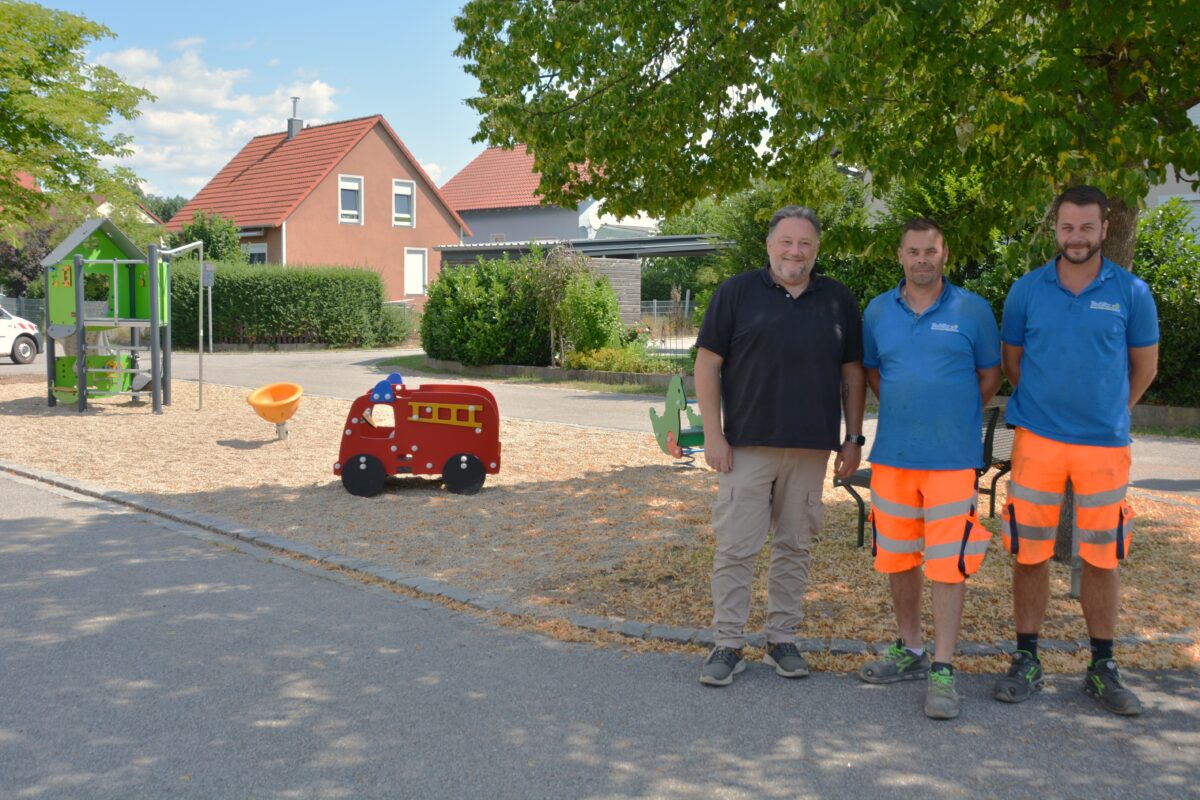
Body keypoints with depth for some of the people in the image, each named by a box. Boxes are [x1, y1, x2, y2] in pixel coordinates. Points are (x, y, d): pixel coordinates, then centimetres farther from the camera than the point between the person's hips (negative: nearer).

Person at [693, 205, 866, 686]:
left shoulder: (838, 301, 9)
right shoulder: (737, 293, 0)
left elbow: (852, 373, 12)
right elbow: (708, 364, -2)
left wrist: (853, 438, 6)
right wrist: (713, 435, -8)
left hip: (812, 448, 3)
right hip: (747, 445, -2)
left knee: (794, 547, 11)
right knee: (735, 547, -1)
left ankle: (783, 640, 23)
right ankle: (728, 644, 10)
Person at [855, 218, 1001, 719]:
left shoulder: (972, 310, -1)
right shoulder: (878, 312, 7)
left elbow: (990, 376, 8)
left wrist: (954, 420, 8)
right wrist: (907, 414, 11)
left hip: (953, 458, -3)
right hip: (892, 454, 4)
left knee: (948, 563, -4)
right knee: (896, 557, 11)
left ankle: (942, 670, 5)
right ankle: (910, 651, 27)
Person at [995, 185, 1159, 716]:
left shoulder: (1131, 293, 1)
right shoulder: (1027, 290, 3)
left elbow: (1144, 367, 11)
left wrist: (1105, 410, 13)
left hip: (1105, 443, 0)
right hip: (1037, 439, 0)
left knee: (1102, 558, 5)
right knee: (1030, 554, 4)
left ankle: (1103, 669, 19)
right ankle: (1026, 662, 16)